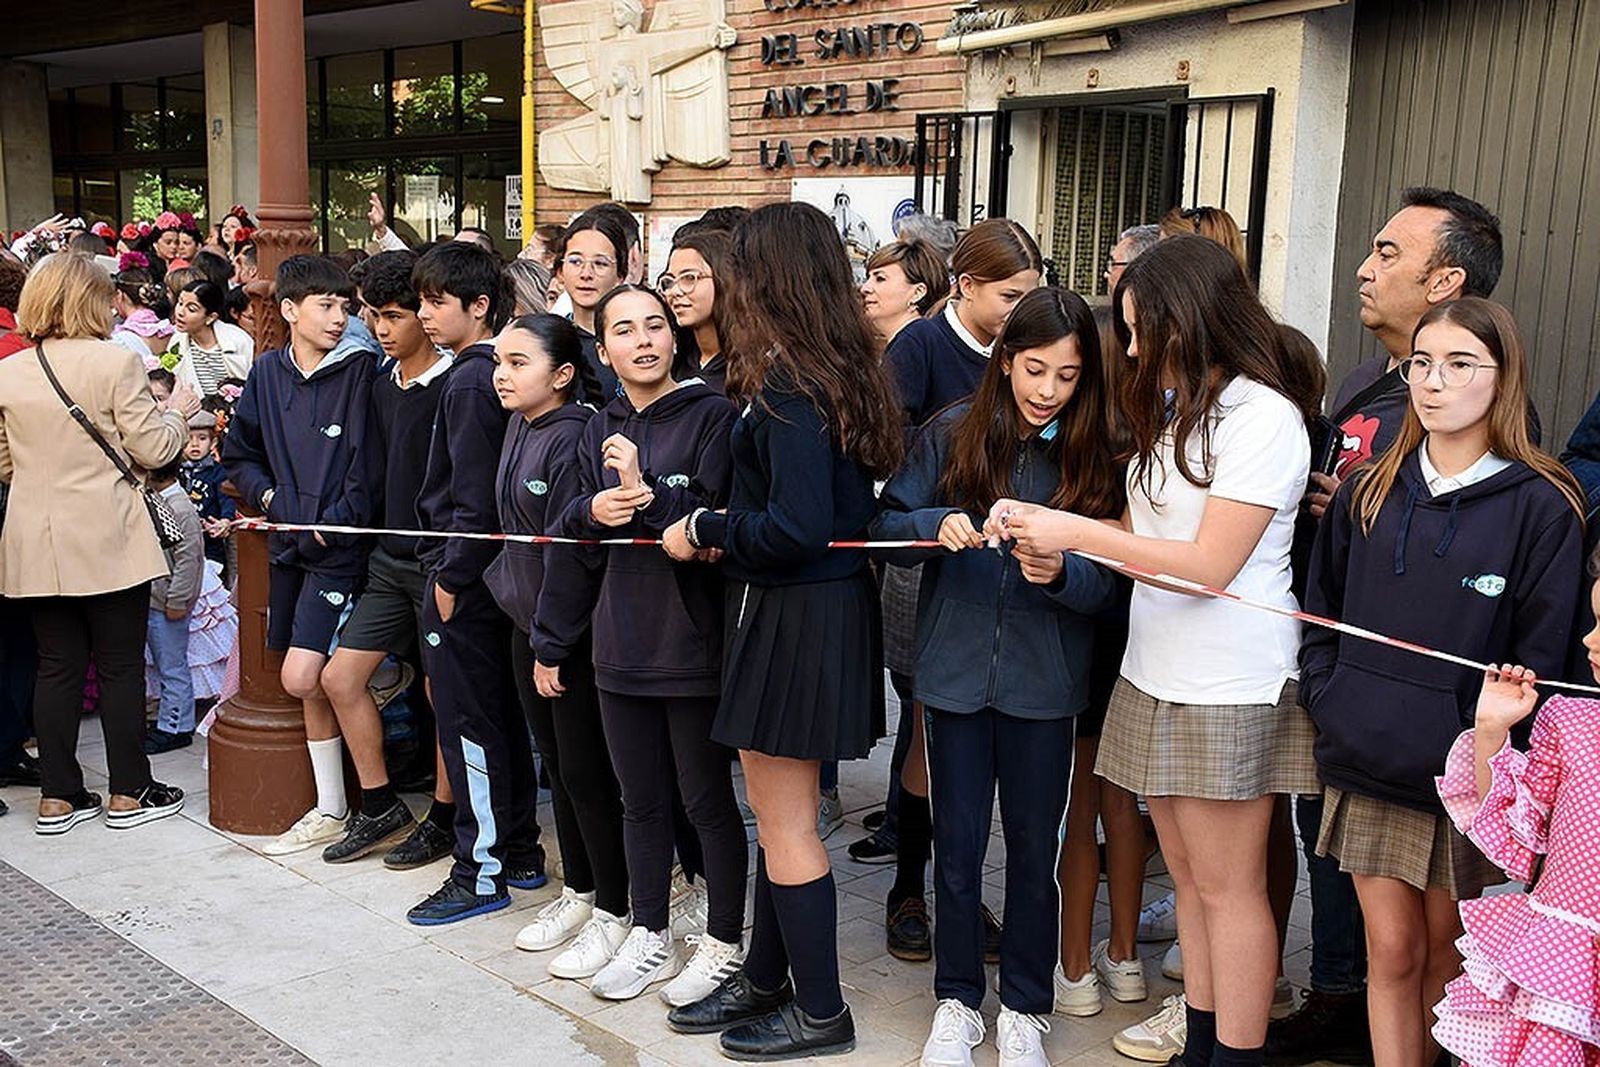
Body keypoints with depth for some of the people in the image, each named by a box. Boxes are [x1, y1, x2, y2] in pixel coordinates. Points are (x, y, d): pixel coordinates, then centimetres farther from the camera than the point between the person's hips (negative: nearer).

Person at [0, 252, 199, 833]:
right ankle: (128, 794, 13)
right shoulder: (115, 362, -12)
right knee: (120, 665, 5)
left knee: (58, 666, 11)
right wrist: (177, 412, 9)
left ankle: (58, 797, 16)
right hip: (107, 540, -5)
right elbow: (152, 449, -9)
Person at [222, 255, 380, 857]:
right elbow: (239, 453, 18)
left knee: (303, 678, -12)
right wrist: (268, 496, 2)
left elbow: (368, 468, -9)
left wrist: (330, 526, -13)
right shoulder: (268, 372, 9)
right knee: (310, 682, 8)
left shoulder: (359, 371, -6)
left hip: (339, 549, -5)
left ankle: (332, 811, 3)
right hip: (287, 545, 5)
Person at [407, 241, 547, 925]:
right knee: (501, 715, 16)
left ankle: (481, 873, 8)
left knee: (466, 723, -1)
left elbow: (474, 498, -20)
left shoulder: (469, 382, -16)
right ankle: (520, 851, 26)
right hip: (492, 571, 9)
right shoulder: (496, 373, 10)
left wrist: (450, 575, -15)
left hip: (463, 577, -9)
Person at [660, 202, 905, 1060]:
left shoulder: (788, 386, -20)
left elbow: (795, 529, -26)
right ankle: (765, 978, 34)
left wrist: (703, 530, -12)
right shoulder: (847, 372, 7)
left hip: (793, 617, -9)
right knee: (779, 813, 19)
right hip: (830, 602, 9)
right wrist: (723, 526, 9)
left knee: (784, 822, 4)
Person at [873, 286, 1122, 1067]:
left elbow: (1108, 583, -4)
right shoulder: (951, 434, -3)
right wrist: (936, 524, -21)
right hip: (957, 672, 0)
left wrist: (1060, 573, -25)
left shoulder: (1094, 456, -3)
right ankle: (957, 1000, 30)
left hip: (1044, 681, 0)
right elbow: (886, 525, -1)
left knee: (1033, 851, 12)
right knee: (956, 849, 12)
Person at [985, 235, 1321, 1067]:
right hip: (1156, 672, 8)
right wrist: (1041, 526, -1)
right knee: (1187, 876, 14)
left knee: (1227, 886, 1)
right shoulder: (1172, 407, 14)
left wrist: (1076, 530, -16)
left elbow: (1208, 563, -19)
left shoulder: (1263, 417, -14)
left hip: (1229, 687, -8)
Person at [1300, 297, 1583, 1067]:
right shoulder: (1367, 493, 7)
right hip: (1365, 765, 3)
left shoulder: (1540, 506, -6)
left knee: (1445, 953, 13)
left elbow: (1540, 654, -7)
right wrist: (1325, 698, 2)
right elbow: (1320, 606, 14)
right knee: (1391, 951, 8)